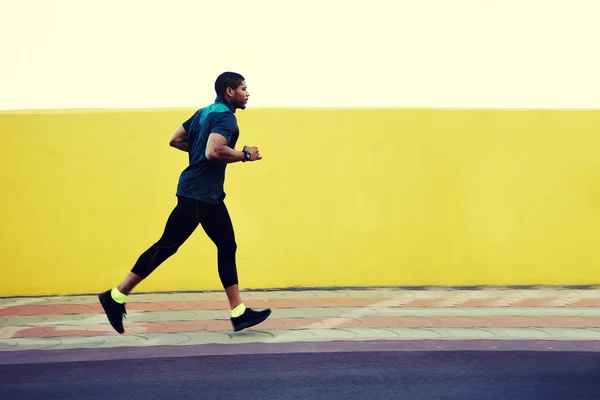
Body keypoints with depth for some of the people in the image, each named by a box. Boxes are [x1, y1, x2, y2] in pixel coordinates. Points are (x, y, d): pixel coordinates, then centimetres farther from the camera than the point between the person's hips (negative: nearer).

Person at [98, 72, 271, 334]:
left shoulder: (205, 113, 15)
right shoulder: (225, 117, -13)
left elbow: (176, 140, 17)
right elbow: (214, 152, -28)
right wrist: (244, 155, -15)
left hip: (208, 195, 11)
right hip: (198, 194, -11)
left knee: (227, 248, 8)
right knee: (167, 246, -7)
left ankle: (239, 313, 9)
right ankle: (116, 297, -2)